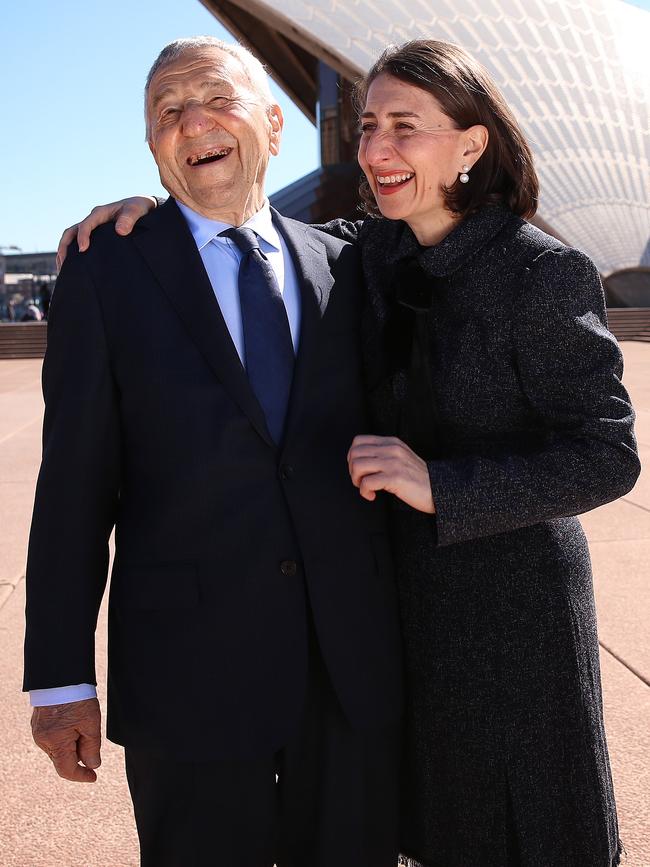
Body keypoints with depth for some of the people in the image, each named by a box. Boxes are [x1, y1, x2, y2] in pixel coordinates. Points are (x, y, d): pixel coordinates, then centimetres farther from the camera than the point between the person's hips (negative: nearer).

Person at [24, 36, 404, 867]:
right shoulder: (106, 269, -2)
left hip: (356, 667, 3)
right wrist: (61, 679, -6)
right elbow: (74, 484, -4)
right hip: (189, 671, -3)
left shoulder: (341, 267, 7)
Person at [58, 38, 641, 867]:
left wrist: (440, 483, -27)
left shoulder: (545, 274, -18)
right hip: (401, 583, 6)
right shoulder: (371, 250, -1)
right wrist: (155, 207, -7)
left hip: (508, 599, -5)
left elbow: (607, 455, -18)